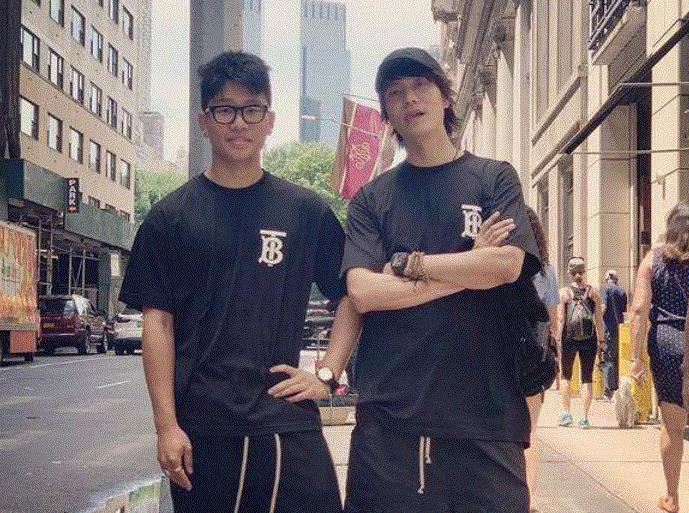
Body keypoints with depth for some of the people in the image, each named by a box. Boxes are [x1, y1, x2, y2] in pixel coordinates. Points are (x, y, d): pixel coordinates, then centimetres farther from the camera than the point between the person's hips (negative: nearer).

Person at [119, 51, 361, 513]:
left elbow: (351, 296, 12)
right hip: (199, 430, 0)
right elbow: (158, 320, 2)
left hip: (288, 422, 0)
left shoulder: (306, 211, 7)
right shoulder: (170, 217, 5)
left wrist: (327, 375, -1)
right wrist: (166, 425, -5)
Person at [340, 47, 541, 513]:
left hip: (486, 412, -1)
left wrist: (407, 264, -3)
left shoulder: (494, 178, 9)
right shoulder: (372, 198, 11)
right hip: (389, 416, 1)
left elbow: (508, 264, -8)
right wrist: (470, 270, -6)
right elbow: (363, 292, -4)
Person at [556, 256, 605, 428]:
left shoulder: (564, 292, -3)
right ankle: (584, 417, 4)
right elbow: (599, 319, -1)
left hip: (569, 338, 0)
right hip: (589, 339, 1)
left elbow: (560, 319, -5)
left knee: (566, 376, 16)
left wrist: (557, 340, 0)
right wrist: (601, 340, 5)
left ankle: (566, 413, 13)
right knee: (587, 377, 6)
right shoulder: (593, 292, 0)